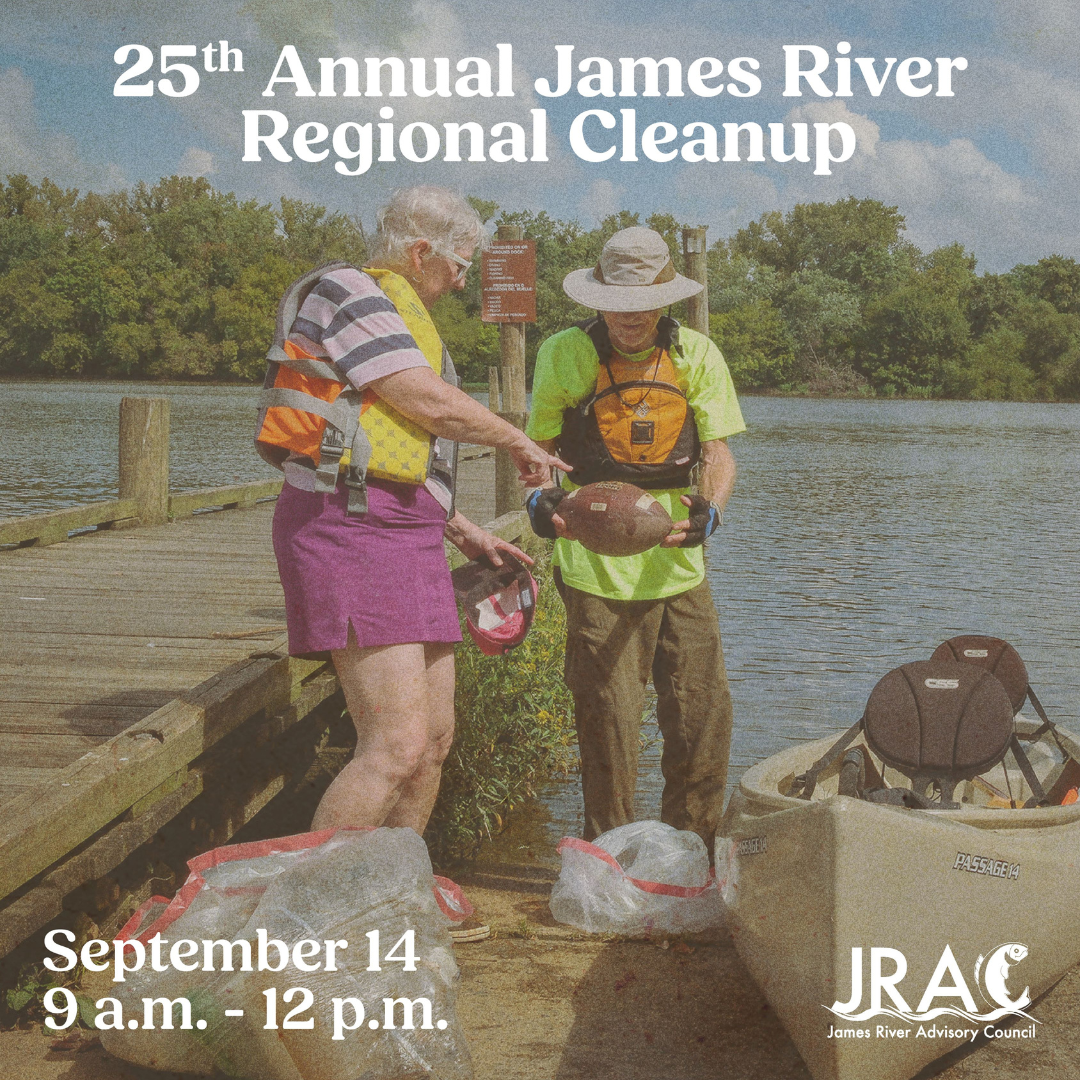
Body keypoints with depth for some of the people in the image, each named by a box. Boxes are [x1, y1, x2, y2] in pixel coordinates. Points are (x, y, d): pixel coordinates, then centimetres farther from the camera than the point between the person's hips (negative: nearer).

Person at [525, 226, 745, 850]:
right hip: (598, 566, -3)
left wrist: (710, 508, -21)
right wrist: (542, 497, -18)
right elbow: (539, 446, 4)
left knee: (705, 715, 5)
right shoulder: (565, 354, -2)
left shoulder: (696, 355, 4)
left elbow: (718, 453, 0)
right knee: (609, 722, -2)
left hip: (678, 561, 3)